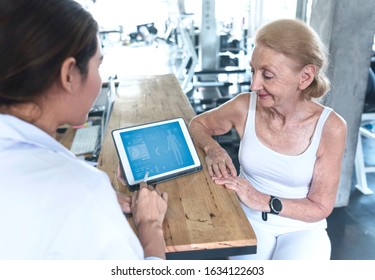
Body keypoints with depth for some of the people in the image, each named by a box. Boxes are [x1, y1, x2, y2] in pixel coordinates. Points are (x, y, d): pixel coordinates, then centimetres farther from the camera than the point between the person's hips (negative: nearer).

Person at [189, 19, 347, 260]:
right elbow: (198, 124, 5)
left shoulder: (329, 127, -17)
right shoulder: (244, 106, -13)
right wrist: (213, 149, -16)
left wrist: (264, 201, -23)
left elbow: (321, 207, -11)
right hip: (249, 220, 1)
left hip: (302, 229, 0)